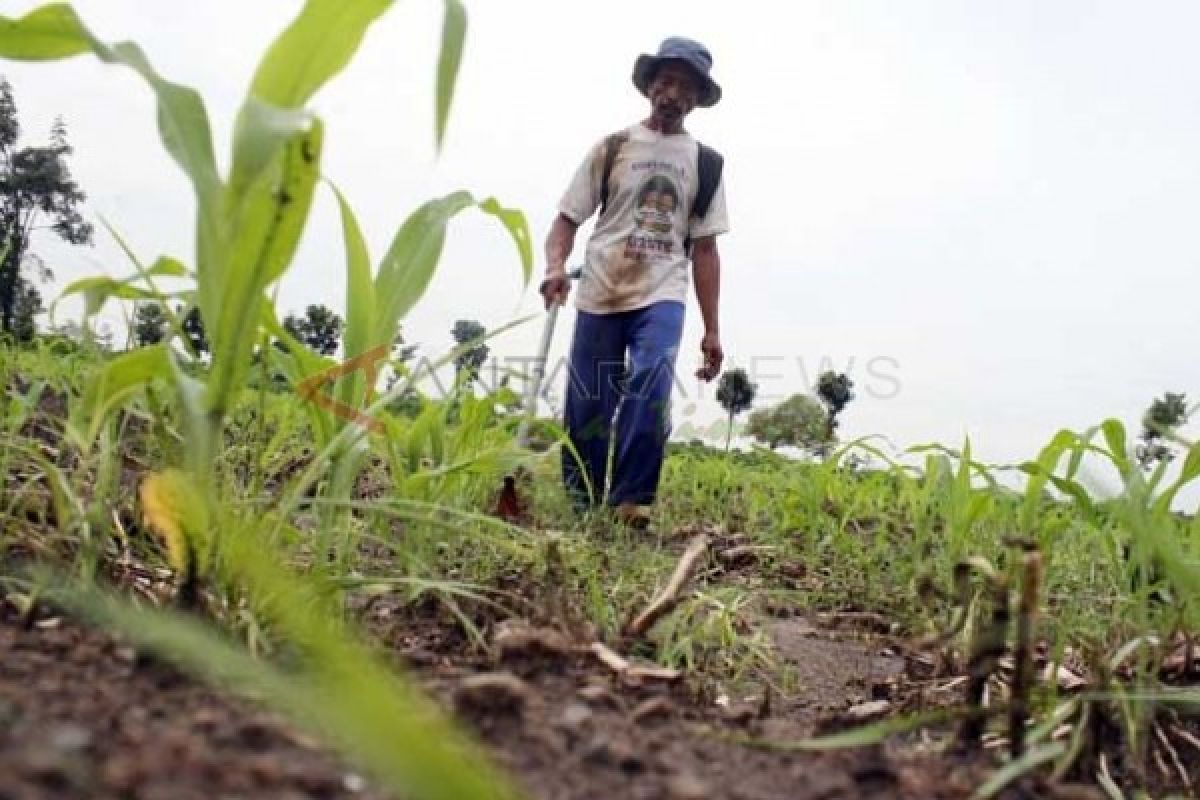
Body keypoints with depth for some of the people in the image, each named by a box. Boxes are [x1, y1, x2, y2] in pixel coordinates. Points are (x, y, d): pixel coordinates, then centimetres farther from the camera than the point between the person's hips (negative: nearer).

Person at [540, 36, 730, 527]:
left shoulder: (706, 163, 11)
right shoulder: (611, 148, 8)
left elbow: (704, 250, 10)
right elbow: (567, 219, 6)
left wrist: (712, 330, 6)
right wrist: (555, 267, -16)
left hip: (662, 296, 0)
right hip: (600, 295, 0)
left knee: (651, 389, -24)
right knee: (587, 407, 1)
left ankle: (632, 500, -17)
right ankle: (581, 505, 16)